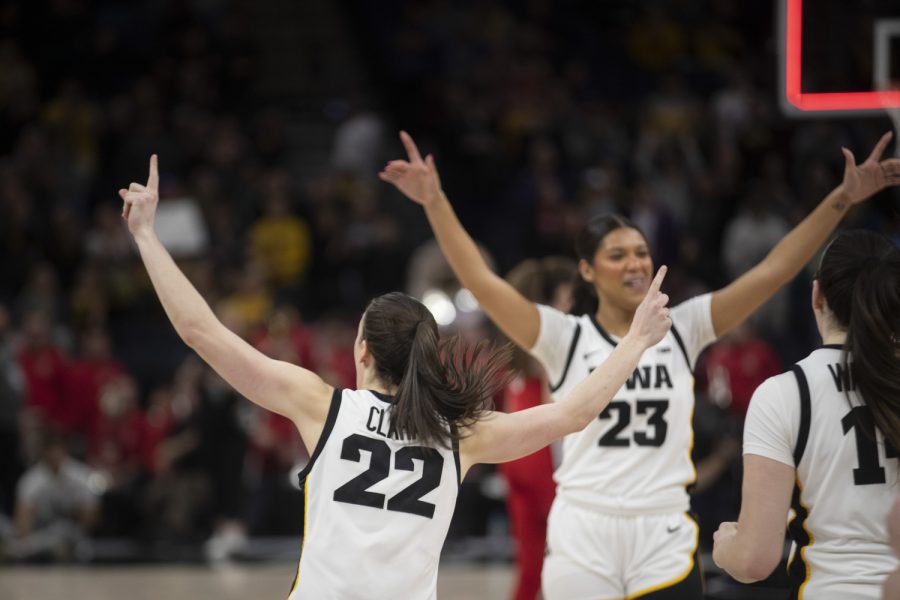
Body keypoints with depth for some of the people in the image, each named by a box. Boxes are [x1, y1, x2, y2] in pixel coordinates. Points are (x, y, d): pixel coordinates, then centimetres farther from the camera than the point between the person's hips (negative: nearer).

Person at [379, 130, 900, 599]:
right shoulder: (565, 338, -1)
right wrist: (436, 202, -19)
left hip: (665, 541, 2)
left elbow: (772, 272, 0)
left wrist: (842, 200, -7)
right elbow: (483, 282, -10)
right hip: (583, 541, -1)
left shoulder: (681, 329, 4)